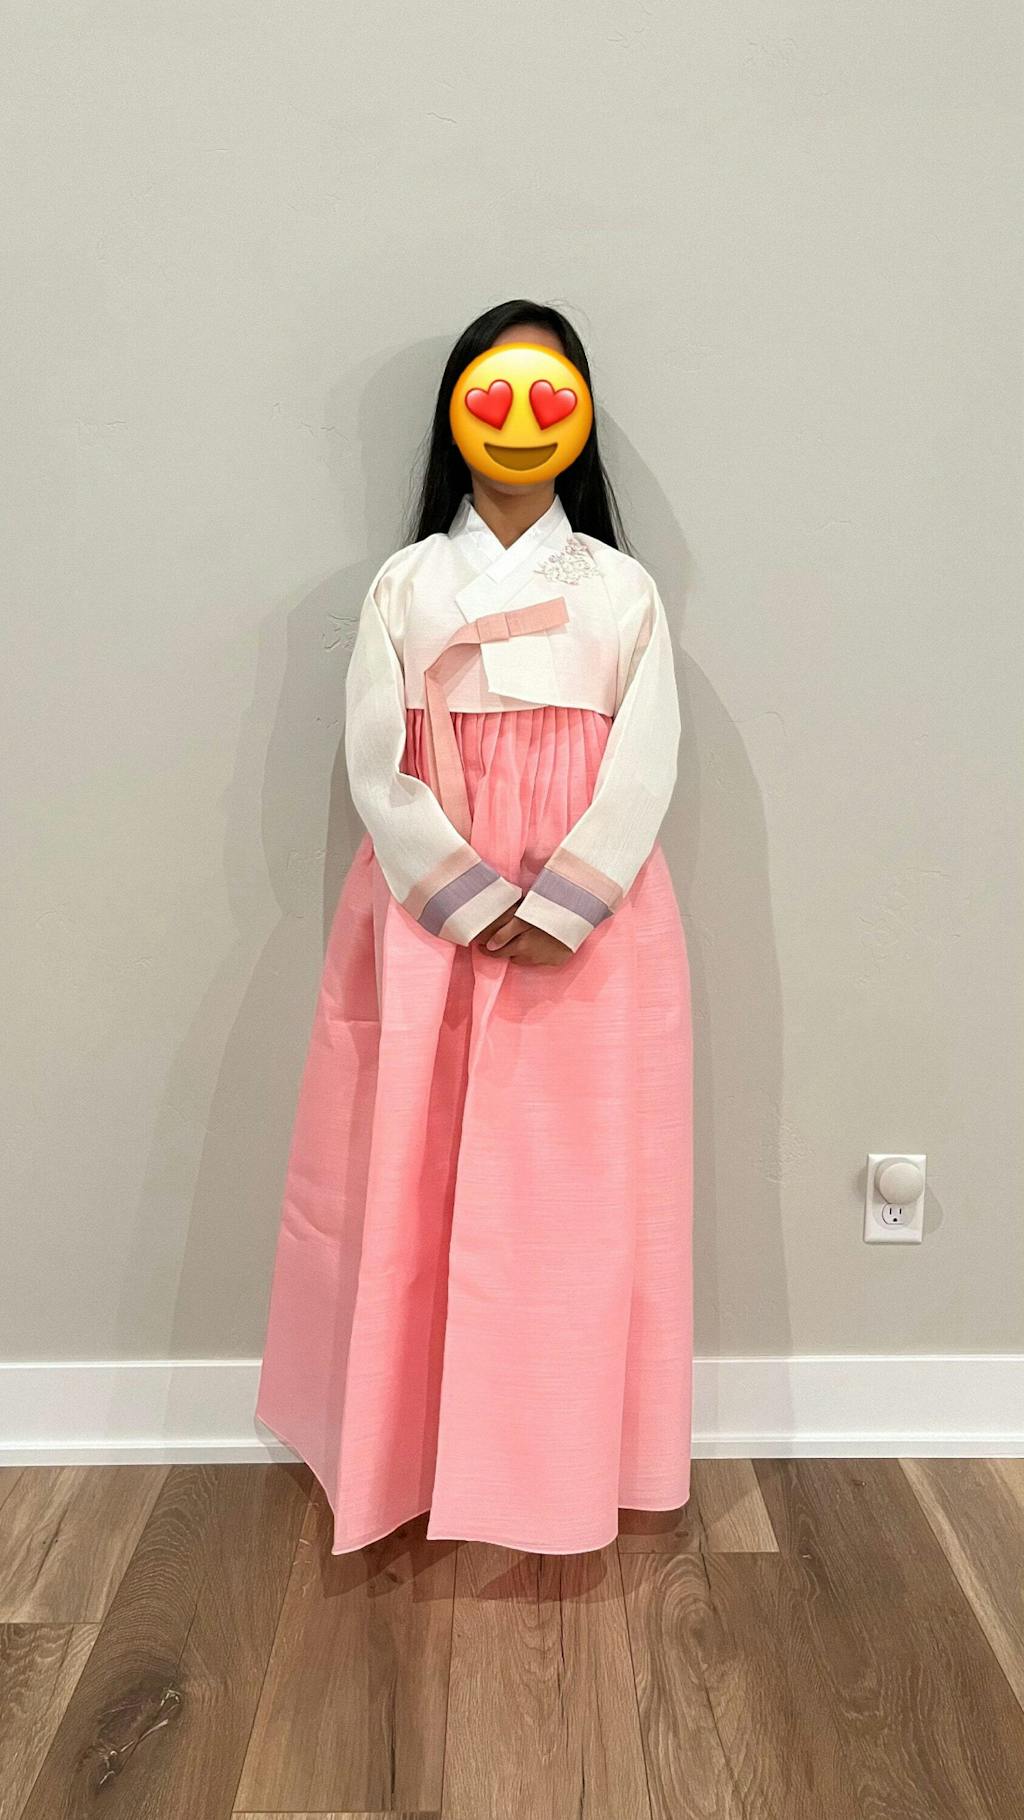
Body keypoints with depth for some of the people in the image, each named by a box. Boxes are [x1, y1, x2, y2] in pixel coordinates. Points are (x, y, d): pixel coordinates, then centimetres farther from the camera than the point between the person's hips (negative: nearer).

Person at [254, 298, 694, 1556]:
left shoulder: (623, 588, 7)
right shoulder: (405, 586, 6)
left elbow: (644, 771, -2)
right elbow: (376, 771, -2)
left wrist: (555, 910, -14)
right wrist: (476, 905, -12)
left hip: (592, 926, 0)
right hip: (431, 922, 0)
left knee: (575, 1188, 4)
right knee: (416, 1180, 4)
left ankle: (564, 1454, 21)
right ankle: (418, 1442, 22)